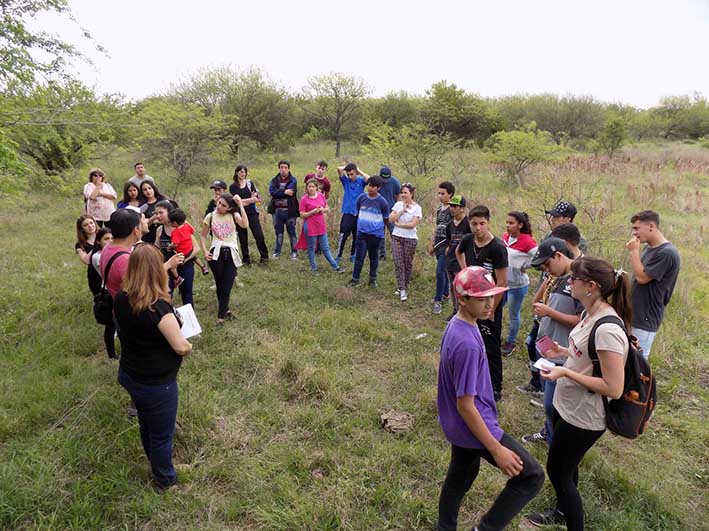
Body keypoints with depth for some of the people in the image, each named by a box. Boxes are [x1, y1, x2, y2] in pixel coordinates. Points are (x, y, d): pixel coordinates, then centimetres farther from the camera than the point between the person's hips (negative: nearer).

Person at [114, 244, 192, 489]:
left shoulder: (121, 299, -9)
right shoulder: (158, 308, -31)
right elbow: (181, 347, -25)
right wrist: (189, 345, -4)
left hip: (129, 375, 7)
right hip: (156, 384, -7)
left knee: (146, 425, 29)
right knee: (162, 434, 16)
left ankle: (156, 465, 52)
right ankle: (165, 479, 38)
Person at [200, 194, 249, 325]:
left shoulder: (233, 215, -2)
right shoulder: (210, 217, 1)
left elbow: (245, 225, -22)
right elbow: (203, 235, 10)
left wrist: (240, 205, -20)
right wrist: (205, 251, -4)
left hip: (231, 253, -1)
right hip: (216, 254, 1)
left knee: (227, 286, -5)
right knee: (219, 284, 9)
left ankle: (221, 315, 1)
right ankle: (225, 310, 29)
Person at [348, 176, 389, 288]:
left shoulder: (382, 202, -8)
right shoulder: (361, 198, -2)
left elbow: (386, 219, 3)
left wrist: (377, 225, 11)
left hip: (375, 233, -1)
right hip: (362, 232, 1)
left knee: (374, 257, 12)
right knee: (359, 256, 1)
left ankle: (373, 279, 24)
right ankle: (355, 279, 12)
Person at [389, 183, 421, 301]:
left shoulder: (417, 208, -5)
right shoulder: (398, 204, 5)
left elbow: (412, 224, -14)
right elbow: (390, 219, -3)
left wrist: (398, 224, -7)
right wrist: (402, 211, -10)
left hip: (410, 239, -2)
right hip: (397, 237, 3)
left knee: (408, 263, 6)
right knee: (398, 263, -4)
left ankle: (404, 287, 21)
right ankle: (402, 289, -2)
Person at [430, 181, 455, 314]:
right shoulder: (439, 208, 12)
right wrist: (432, 244, 22)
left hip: (446, 245, -8)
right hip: (438, 245, 8)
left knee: (440, 272, -10)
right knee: (443, 271, 19)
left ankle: (438, 301, -1)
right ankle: (445, 293, 33)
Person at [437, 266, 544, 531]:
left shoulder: (457, 325, -2)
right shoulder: (467, 343, -32)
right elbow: (465, 405, -27)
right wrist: (497, 450, -21)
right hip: (473, 426, -9)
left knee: (460, 477, 25)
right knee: (532, 476, 2)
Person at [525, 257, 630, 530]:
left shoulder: (607, 329, -30)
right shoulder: (589, 314, -2)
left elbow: (613, 388, -28)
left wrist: (566, 372, -27)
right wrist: (564, 352, 1)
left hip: (582, 418, -9)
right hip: (567, 406, 9)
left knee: (558, 472, 9)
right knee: (564, 466, 27)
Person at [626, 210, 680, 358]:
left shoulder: (667, 253, -18)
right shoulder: (649, 248, 11)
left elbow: (642, 277, -19)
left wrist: (634, 251, -13)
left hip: (645, 319, -8)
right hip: (632, 314, 8)